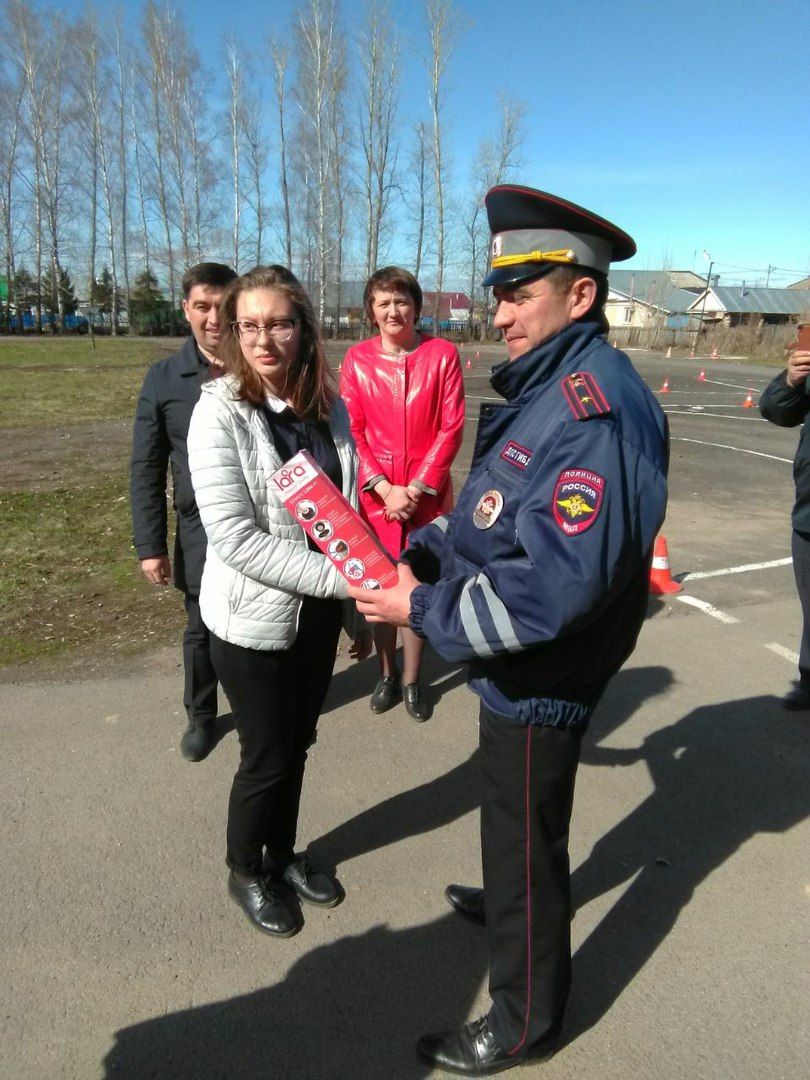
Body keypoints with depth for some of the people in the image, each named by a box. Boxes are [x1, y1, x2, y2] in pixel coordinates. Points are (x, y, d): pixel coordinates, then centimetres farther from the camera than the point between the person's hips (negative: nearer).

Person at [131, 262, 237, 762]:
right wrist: (150, 545, -2)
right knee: (202, 628, 16)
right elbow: (146, 469, 0)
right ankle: (201, 715, 39)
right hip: (202, 531, 1)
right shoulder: (163, 378, -3)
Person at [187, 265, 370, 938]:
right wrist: (346, 579, -26)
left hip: (319, 615, 5)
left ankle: (283, 853, 44)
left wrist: (360, 612, 10)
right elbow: (235, 538, -22)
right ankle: (245, 871, 38)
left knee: (297, 744, 19)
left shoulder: (330, 410, -1)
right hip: (254, 621, -4)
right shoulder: (219, 413, -16)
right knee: (266, 756, 10)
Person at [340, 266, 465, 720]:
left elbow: (452, 428, -5)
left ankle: (411, 679, 24)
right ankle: (387, 675, 28)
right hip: (375, 493, 1)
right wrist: (384, 488, -10)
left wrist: (416, 488, -10)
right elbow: (352, 430, 0)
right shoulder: (357, 358, 1)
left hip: (427, 493, -1)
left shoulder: (442, 354, -3)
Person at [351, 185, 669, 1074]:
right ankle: (511, 897, 58)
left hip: (541, 681, -9)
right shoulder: (543, 390, 6)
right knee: (514, 815, 30)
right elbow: (488, 519, 12)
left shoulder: (597, 413, -27)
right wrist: (411, 552, -2)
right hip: (516, 669, 9)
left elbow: (559, 587, -33)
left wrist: (424, 610, -25)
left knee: (524, 836, 10)